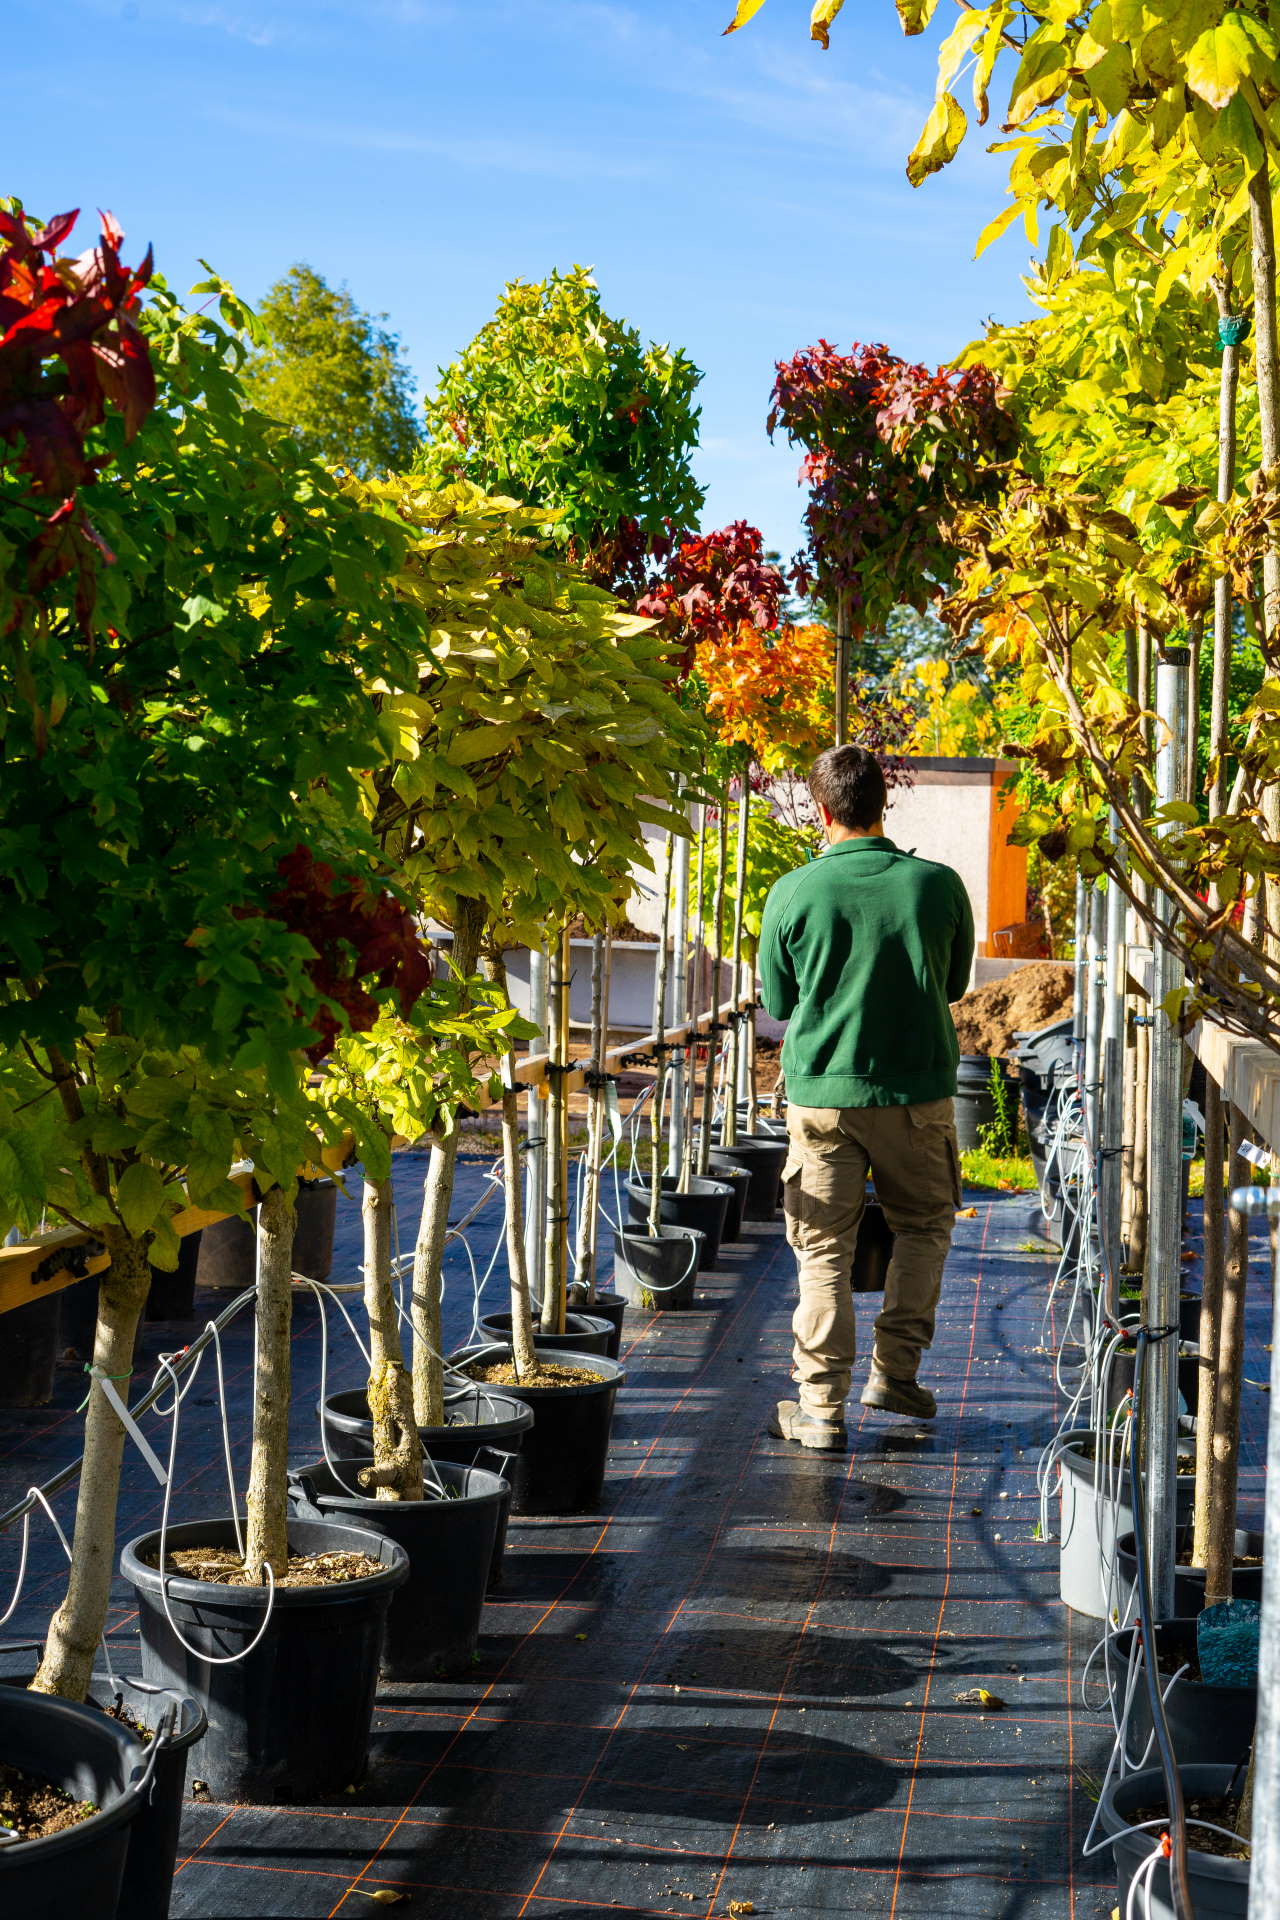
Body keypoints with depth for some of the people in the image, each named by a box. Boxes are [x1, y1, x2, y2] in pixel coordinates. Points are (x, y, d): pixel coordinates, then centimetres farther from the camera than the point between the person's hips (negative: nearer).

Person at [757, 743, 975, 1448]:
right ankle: (894, 1370, 20)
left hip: (821, 1092, 0)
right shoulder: (938, 885, -6)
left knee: (823, 1249, 7)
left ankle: (821, 1406, 7)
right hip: (917, 1090, 1)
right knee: (923, 1227, 22)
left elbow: (777, 1001, 5)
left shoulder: (792, 894, -8)